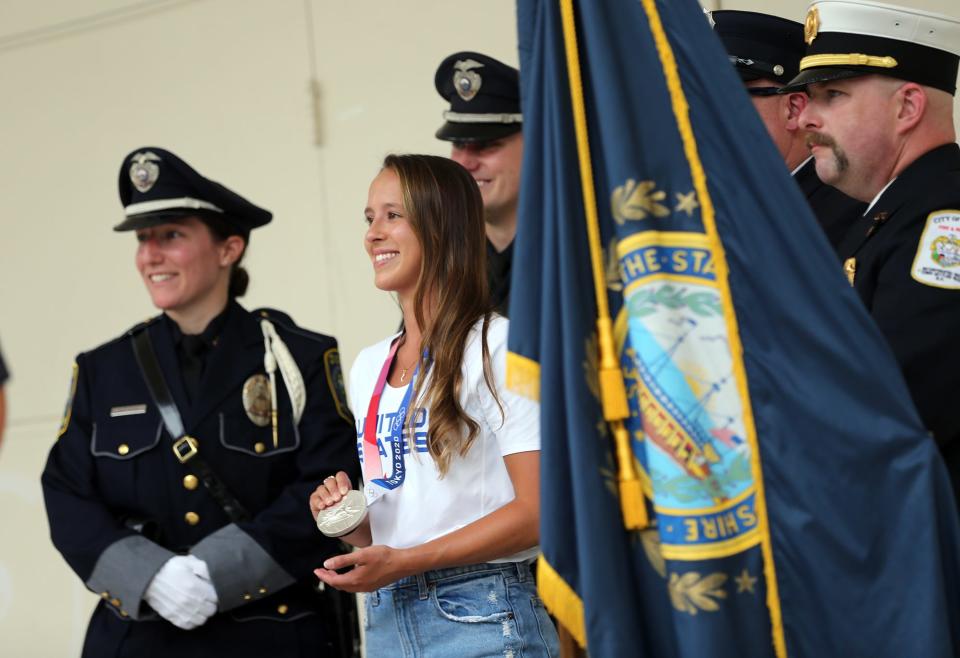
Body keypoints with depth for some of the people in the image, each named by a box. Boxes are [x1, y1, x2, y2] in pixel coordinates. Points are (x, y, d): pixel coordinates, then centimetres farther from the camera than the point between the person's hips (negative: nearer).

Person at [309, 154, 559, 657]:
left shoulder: (498, 347, -7)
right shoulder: (368, 368, 14)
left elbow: (537, 510, -14)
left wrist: (406, 560, -18)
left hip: (481, 615, -6)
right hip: (388, 616, 6)